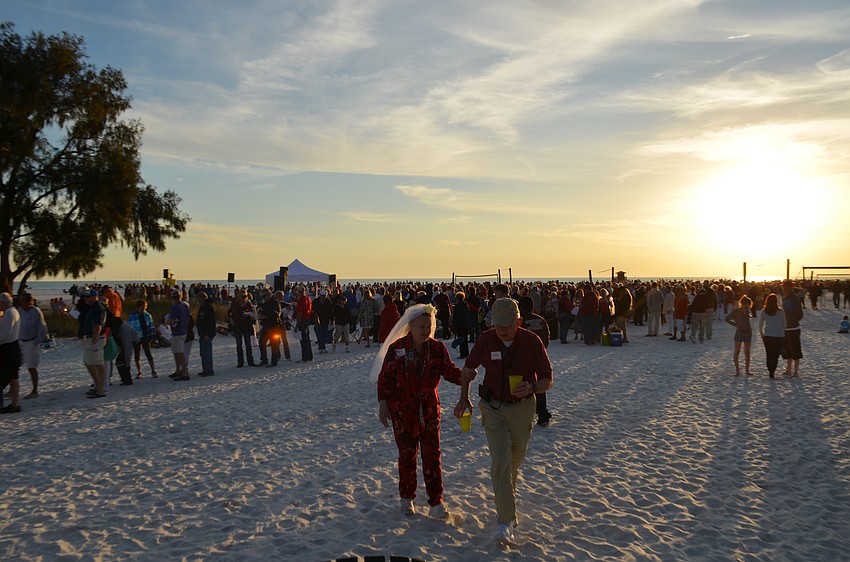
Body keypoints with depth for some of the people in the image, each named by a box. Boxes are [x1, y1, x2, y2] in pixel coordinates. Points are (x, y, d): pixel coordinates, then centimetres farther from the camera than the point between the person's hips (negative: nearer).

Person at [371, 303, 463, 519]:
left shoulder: (437, 348, -3)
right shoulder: (396, 348, -8)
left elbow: (450, 371, -10)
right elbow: (384, 378, -4)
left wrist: (464, 376, -31)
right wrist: (383, 404, -8)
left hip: (429, 408, 2)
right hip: (402, 410, -1)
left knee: (432, 454, 2)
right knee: (407, 454, 7)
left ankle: (436, 502, 10)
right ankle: (406, 498, 26)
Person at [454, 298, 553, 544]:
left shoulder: (532, 342, -16)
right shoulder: (486, 340, -12)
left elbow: (547, 381, -10)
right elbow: (469, 368, 6)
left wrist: (531, 388, -31)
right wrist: (464, 398, -3)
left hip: (522, 407, 1)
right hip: (493, 407, -1)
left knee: (515, 460, 18)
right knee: (500, 459, -14)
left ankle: (508, 493, 48)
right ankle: (506, 520, -10)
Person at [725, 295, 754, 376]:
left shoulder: (748, 311, 6)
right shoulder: (736, 311, -6)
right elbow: (727, 319, -3)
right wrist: (736, 325, -9)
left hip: (748, 332, 4)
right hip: (739, 332, -4)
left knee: (747, 352, 7)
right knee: (737, 352, -1)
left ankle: (747, 370, 13)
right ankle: (737, 370, 5)